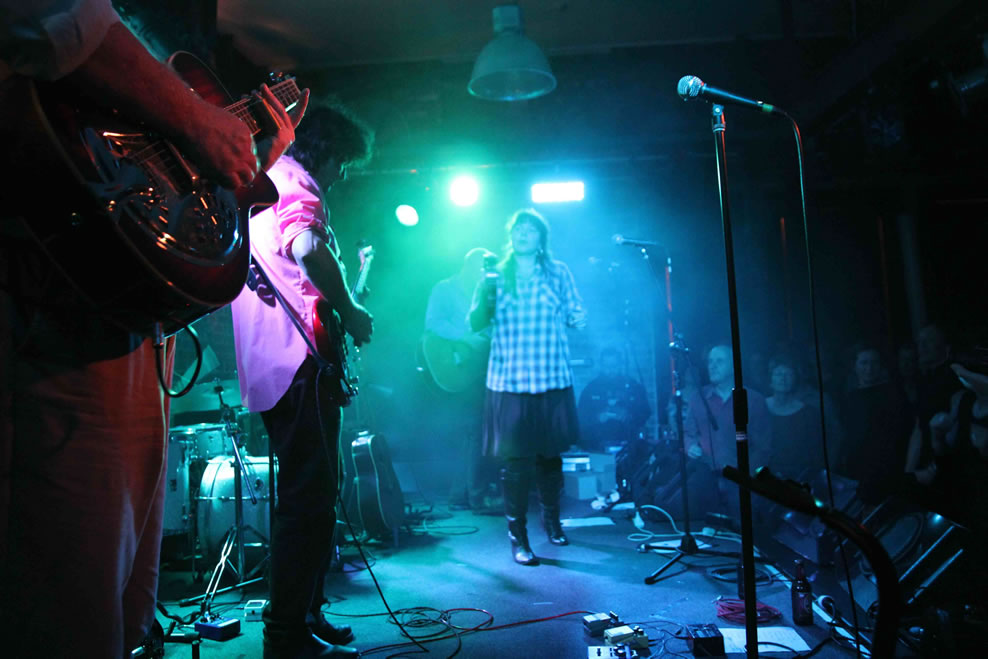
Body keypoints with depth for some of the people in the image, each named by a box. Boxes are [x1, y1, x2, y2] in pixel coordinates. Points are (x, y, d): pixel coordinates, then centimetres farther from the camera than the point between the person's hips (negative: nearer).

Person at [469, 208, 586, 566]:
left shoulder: (558, 273, 9)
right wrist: (486, 293, -14)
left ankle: (552, 519, 35)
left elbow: (579, 318, 6)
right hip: (509, 383, -1)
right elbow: (476, 323, 2)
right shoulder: (496, 275, 8)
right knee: (515, 460, -2)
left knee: (550, 455, 11)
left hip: (552, 381, 1)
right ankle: (517, 535, 12)